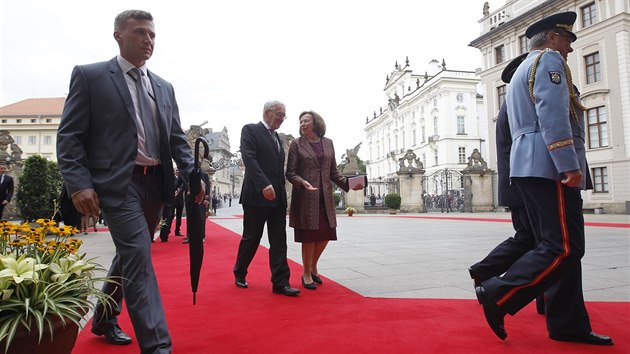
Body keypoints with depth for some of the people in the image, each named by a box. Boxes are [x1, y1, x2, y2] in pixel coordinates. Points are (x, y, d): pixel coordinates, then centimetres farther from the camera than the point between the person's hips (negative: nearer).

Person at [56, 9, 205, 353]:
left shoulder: (164, 87, 15)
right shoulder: (89, 76, 0)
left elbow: (176, 138, 13)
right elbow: (69, 136, -4)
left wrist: (192, 175, -2)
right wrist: (79, 184, -16)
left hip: (156, 183, 6)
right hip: (118, 183, -6)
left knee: (129, 256, 17)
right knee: (139, 258, -12)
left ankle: (104, 319, 39)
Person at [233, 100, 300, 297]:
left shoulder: (277, 137, 20)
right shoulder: (250, 130, -2)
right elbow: (249, 158, -16)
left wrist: (281, 192, 11)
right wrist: (264, 184, -26)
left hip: (277, 197, 6)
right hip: (257, 194, -6)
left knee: (279, 241, 1)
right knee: (251, 238, 5)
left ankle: (280, 282, 3)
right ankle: (239, 274, 25)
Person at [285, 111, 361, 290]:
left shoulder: (328, 143, 11)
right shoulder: (296, 144, 0)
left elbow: (333, 172, 12)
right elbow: (290, 172, -4)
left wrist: (348, 183, -4)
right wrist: (302, 182, -23)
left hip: (325, 197, 4)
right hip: (305, 196, -4)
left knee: (325, 234, 7)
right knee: (309, 236, 0)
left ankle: (313, 266, 31)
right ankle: (306, 274, 19)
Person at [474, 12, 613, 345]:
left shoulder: (520, 71, 28)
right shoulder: (549, 60, -2)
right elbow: (553, 115, -17)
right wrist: (570, 166, -22)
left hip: (528, 166, 10)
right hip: (550, 166, -10)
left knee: (555, 246, 9)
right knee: (565, 249, -10)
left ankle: (567, 324, 12)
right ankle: (498, 294, -11)